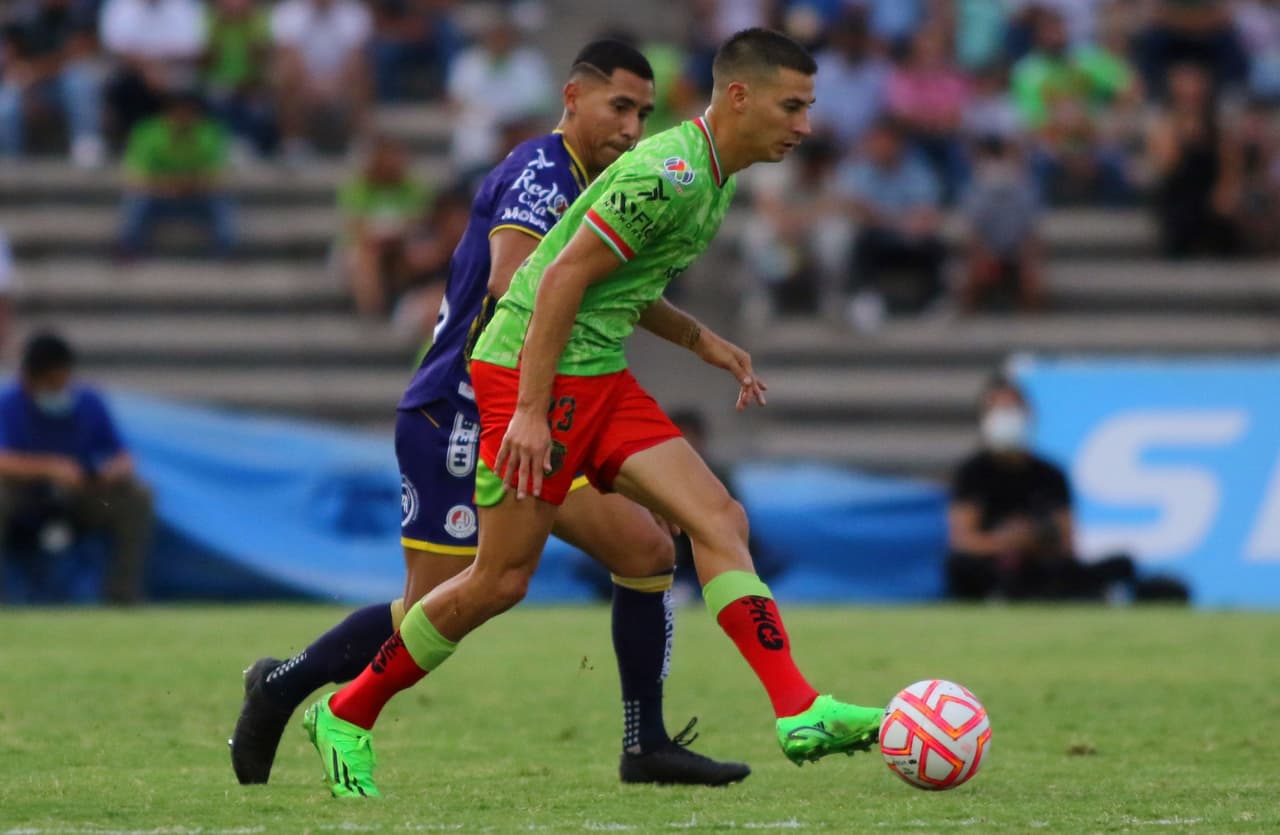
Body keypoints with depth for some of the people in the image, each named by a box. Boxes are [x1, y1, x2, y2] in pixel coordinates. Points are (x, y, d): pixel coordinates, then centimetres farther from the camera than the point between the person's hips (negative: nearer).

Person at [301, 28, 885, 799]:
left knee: (721, 521, -6)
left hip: (600, 379, 9)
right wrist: (530, 411, -23)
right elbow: (564, 277, -21)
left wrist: (701, 340, 14)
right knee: (503, 578, -5)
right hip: (534, 370, -9)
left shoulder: (715, 178, 14)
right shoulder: (671, 174, -18)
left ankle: (799, 713, -13)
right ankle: (347, 717, 11)